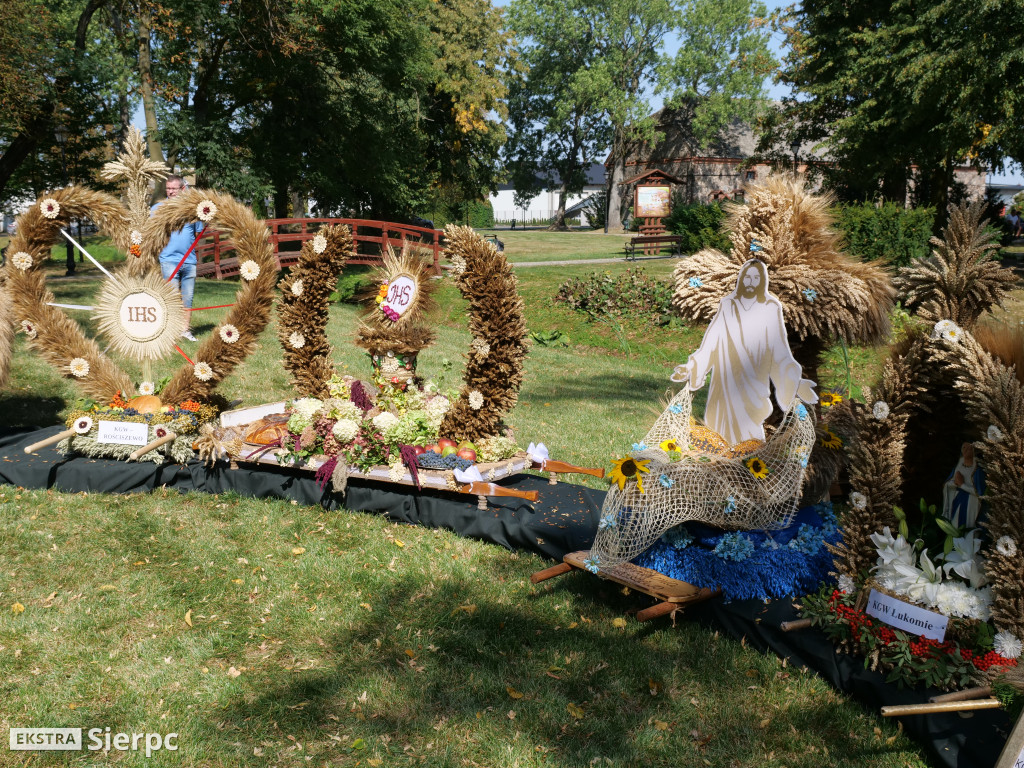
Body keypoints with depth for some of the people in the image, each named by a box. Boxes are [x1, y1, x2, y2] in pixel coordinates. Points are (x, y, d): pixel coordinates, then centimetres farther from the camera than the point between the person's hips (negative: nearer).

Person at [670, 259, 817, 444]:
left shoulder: (771, 308, -3)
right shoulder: (727, 305, 2)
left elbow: (780, 350, -3)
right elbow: (711, 341, 3)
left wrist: (795, 382, -9)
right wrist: (691, 368, -2)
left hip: (754, 382, -1)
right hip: (726, 379, 2)